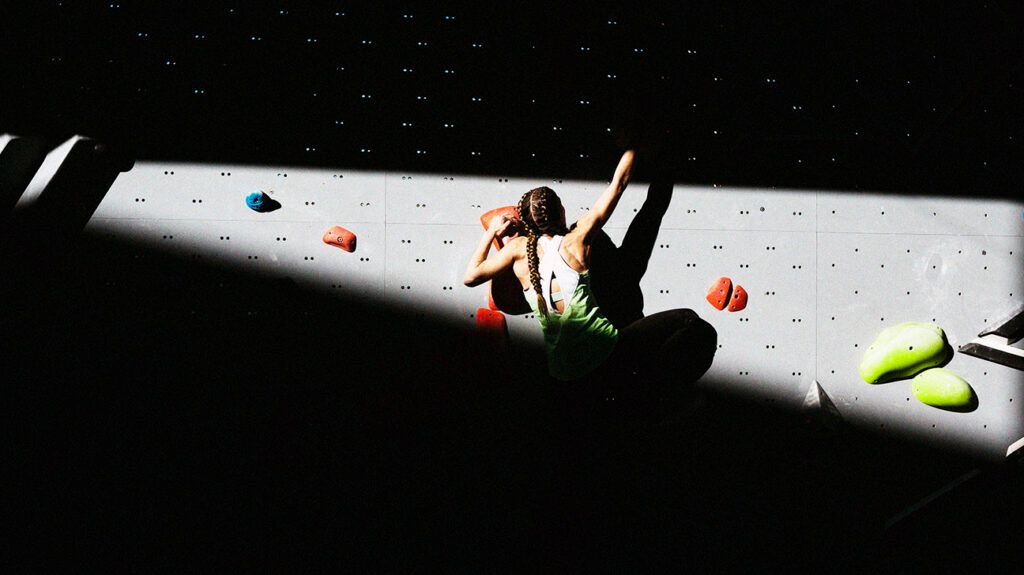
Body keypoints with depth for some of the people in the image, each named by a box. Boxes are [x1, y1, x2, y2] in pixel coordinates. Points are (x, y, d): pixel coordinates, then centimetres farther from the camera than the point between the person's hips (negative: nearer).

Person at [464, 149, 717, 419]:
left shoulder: (519, 247, 2)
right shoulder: (576, 240, -2)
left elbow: (471, 276, 10)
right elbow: (618, 184, 6)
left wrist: (491, 233, 20)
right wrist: (634, 145, 19)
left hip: (565, 374, 5)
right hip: (607, 354, -5)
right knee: (695, 325, 5)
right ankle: (643, 392, -5)